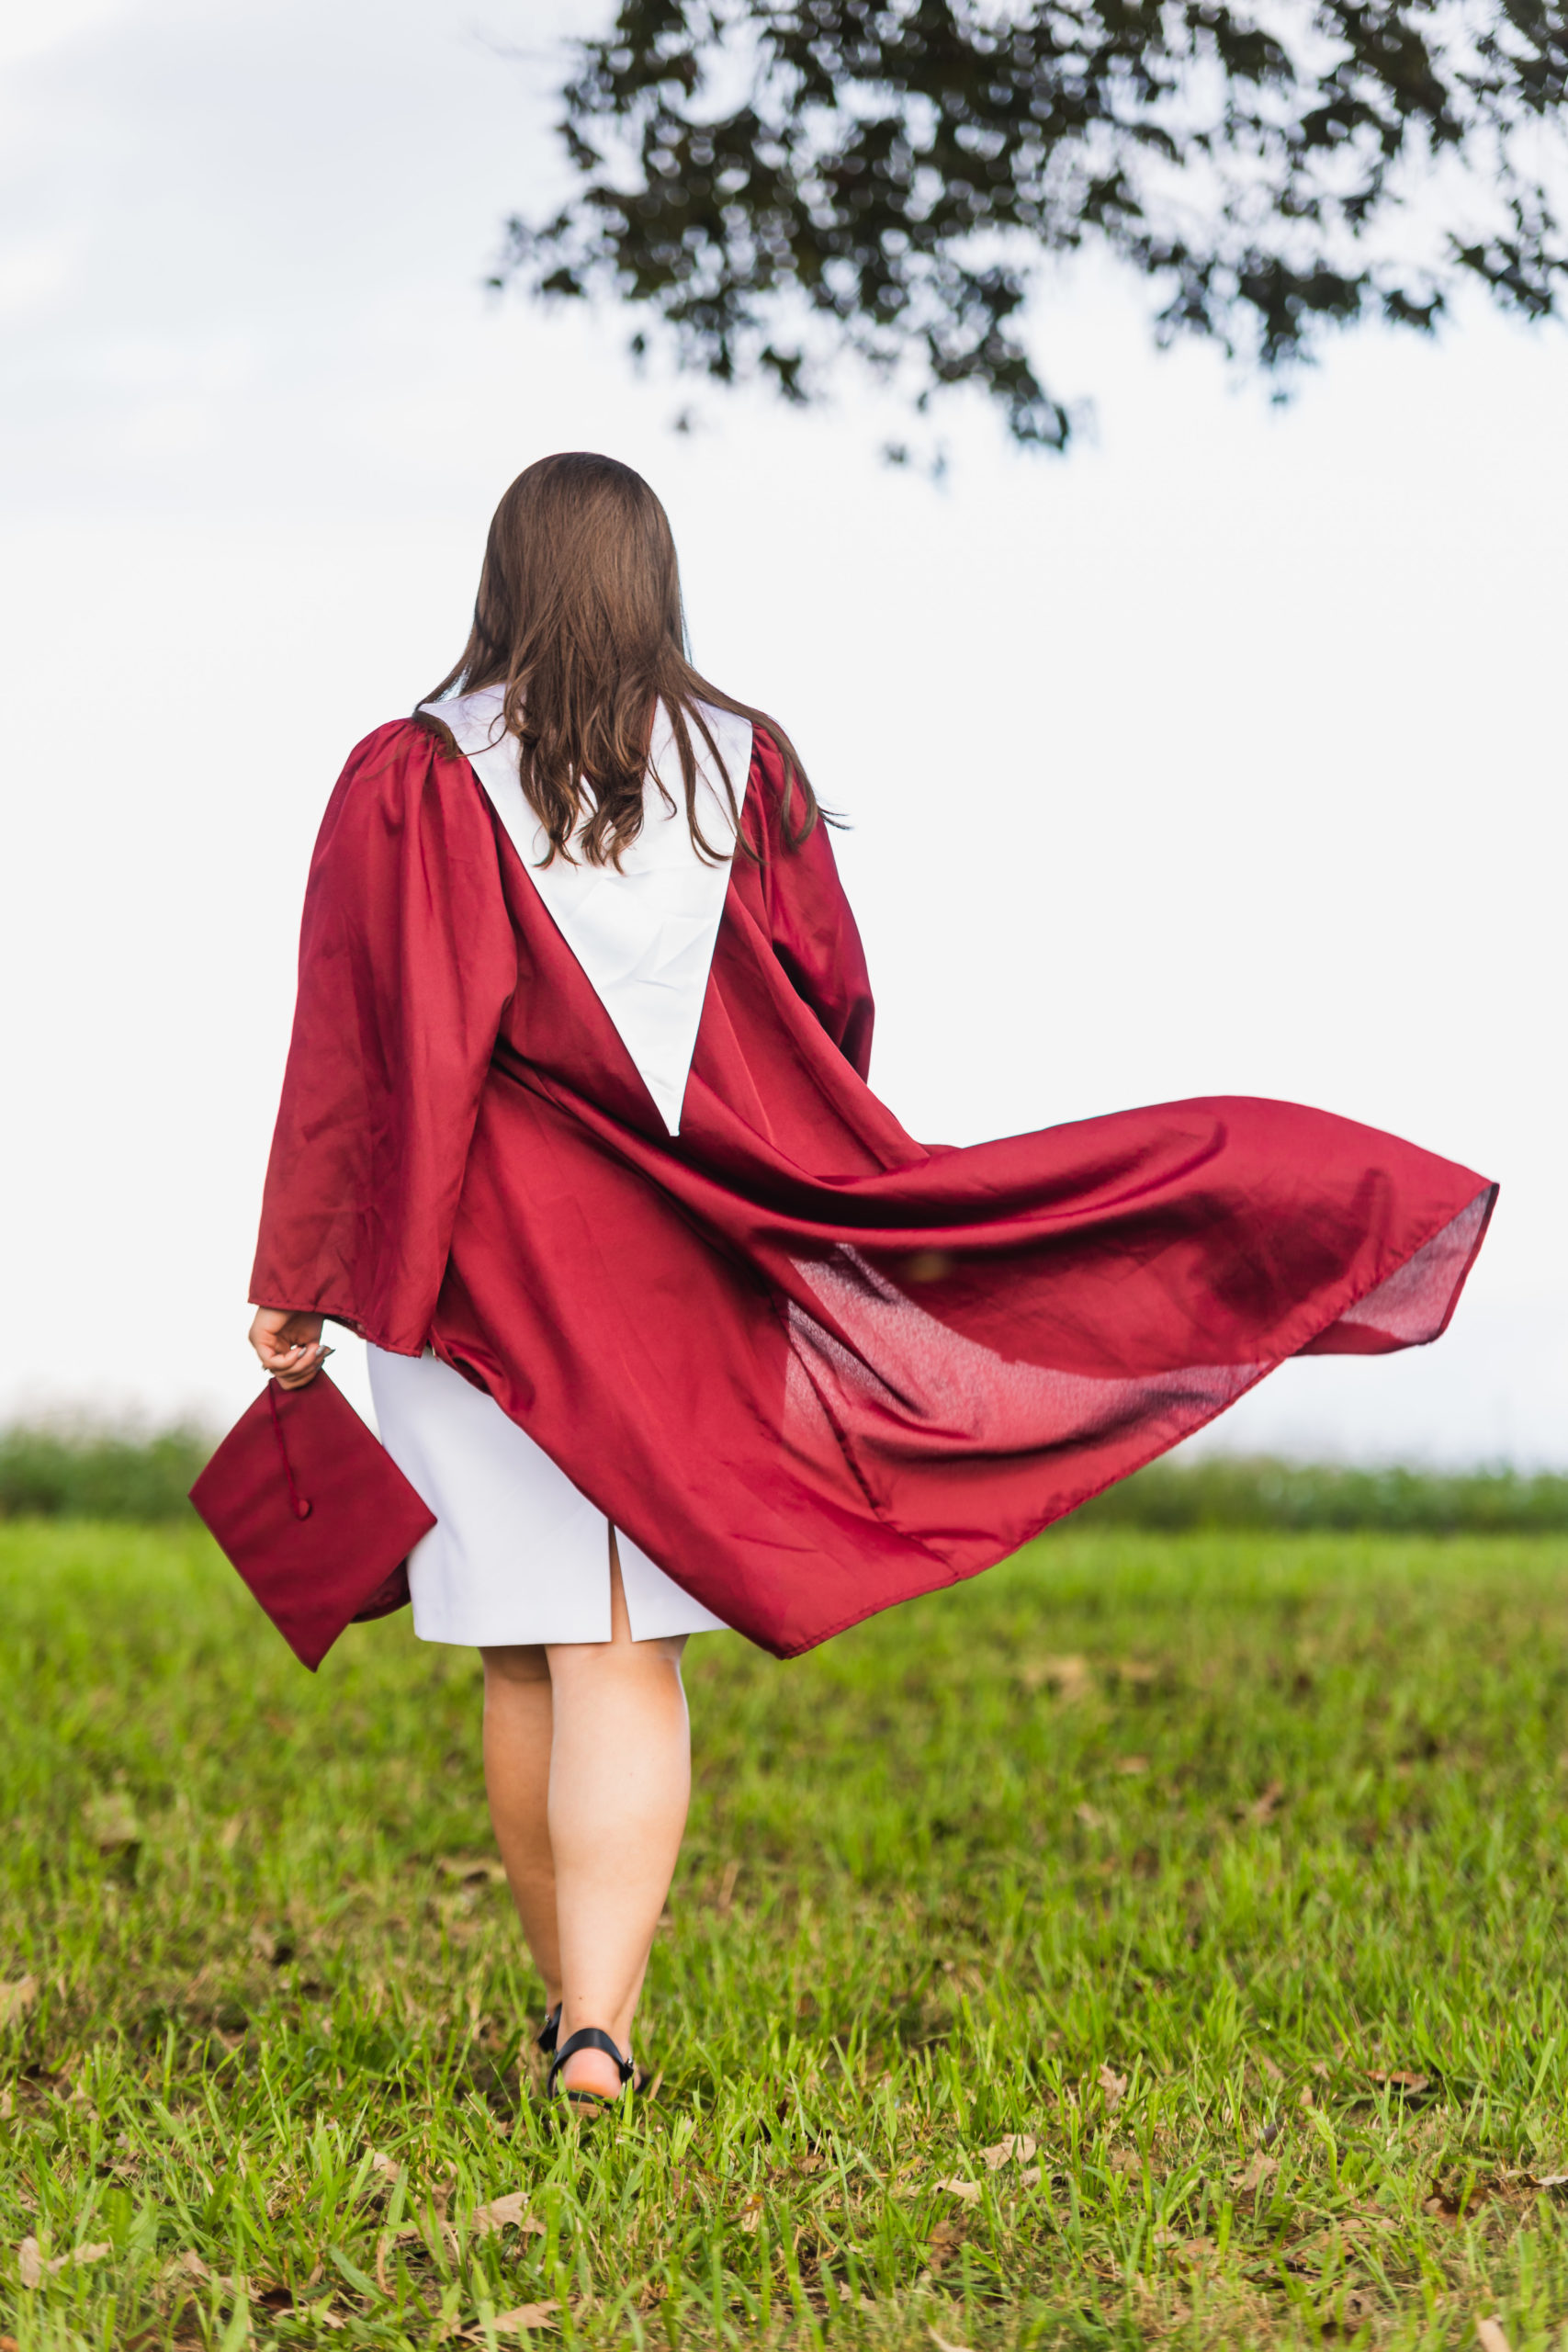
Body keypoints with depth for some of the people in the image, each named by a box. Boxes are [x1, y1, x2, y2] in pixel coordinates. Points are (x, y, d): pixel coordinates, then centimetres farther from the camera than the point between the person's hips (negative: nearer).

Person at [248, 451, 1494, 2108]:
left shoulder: (408, 781, -4)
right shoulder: (745, 769, 2)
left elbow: (352, 1049, -5)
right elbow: (830, 1013, 7)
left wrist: (300, 1282, 0)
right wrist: (778, 1199, 24)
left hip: (479, 1255, -1)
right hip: (678, 1270, 1)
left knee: (528, 1653, 10)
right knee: (627, 1657, -1)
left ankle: (573, 2006, 22)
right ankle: (600, 2023, -14)